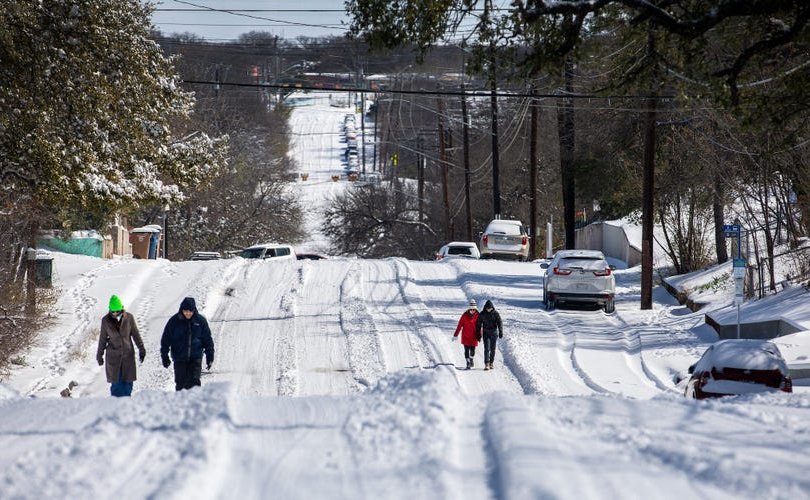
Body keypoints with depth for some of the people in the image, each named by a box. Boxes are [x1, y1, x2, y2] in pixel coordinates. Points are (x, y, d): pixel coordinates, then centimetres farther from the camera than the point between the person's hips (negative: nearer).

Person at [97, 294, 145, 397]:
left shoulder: (129, 318, -5)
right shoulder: (106, 321, -4)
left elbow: (136, 334, 5)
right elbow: (102, 338, 7)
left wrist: (141, 349, 4)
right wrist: (99, 355, 12)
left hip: (128, 355, 1)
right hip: (113, 356, -1)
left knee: (128, 382, 0)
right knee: (116, 383, -3)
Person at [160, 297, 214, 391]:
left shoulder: (200, 321, 0)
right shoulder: (174, 321, -2)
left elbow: (208, 340, 9)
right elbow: (165, 340, 4)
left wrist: (210, 357, 7)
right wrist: (164, 357, 3)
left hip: (196, 358, 0)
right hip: (180, 359, 0)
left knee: (194, 382, -11)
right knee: (180, 383, 0)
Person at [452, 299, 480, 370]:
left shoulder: (477, 316, -4)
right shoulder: (465, 316, -6)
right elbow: (459, 325, -2)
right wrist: (455, 335, -1)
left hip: (474, 337, 0)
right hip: (466, 336, 0)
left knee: (472, 350, 3)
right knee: (466, 350, -3)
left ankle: (471, 359, 32)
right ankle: (468, 363, 6)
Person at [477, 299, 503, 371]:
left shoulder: (495, 313, -3)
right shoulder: (482, 314, -1)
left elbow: (499, 323, -8)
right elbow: (479, 325, 6)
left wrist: (501, 332, -20)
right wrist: (478, 334, 5)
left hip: (494, 333, 1)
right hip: (486, 333, -1)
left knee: (493, 349, 7)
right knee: (487, 349, -11)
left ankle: (491, 363, 19)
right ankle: (486, 364, -17)